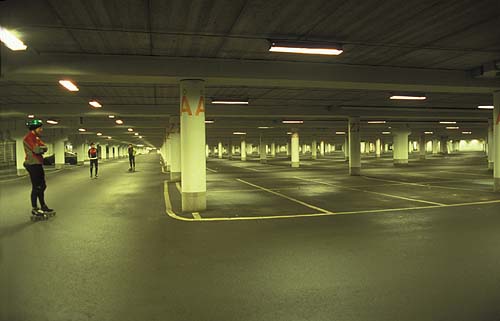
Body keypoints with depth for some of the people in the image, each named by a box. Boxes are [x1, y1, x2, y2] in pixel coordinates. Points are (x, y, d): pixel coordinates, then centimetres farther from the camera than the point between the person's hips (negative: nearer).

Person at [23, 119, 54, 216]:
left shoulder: (36, 137, 18)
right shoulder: (28, 137, -11)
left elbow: (45, 148, 8)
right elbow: (36, 149, -23)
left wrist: (40, 148, -12)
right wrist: (42, 147, -3)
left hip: (38, 164, 10)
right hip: (33, 164, -10)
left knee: (42, 186, 14)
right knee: (36, 187, -6)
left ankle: (43, 206, 22)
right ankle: (34, 209, 2)